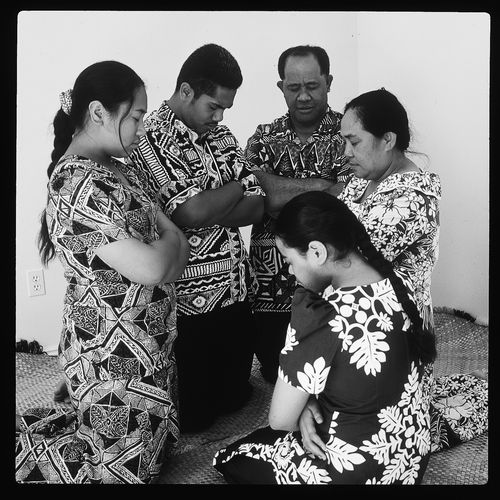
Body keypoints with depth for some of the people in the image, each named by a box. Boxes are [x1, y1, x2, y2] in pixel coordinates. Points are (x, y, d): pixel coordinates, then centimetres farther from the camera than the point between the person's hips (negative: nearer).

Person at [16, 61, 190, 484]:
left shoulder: (113, 169, 8)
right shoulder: (81, 185, -24)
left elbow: (179, 244, 10)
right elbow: (149, 267, -27)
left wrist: (170, 251, -10)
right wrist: (169, 240, -8)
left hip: (145, 343, 10)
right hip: (117, 354, -10)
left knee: (155, 441, 24)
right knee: (126, 462, 8)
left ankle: (27, 437, 29)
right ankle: (24, 451, 20)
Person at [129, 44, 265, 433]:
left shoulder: (220, 135, 9)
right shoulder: (153, 138, -14)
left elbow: (256, 207, 0)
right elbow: (191, 211, -27)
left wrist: (205, 217, -16)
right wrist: (237, 185, -8)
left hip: (236, 288, 7)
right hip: (190, 299, -7)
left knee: (236, 396, 22)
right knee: (192, 413, 11)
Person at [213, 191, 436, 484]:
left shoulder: (321, 318, -31)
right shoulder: (398, 285, -8)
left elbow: (280, 420, -19)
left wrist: (305, 410, 1)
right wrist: (309, 408, -2)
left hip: (352, 472, -8)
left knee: (228, 460, 18)